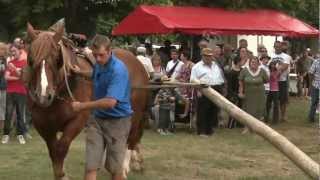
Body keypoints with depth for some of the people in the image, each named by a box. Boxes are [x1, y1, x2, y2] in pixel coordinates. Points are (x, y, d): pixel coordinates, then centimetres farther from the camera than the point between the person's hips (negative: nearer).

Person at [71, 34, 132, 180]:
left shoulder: (118, 70, -23)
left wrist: (82, 106, -23)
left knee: (115, 167, 5)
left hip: (117, 121, -7)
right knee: (90, 165, -3)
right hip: (97, 119, 7)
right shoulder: (99, 65, 4)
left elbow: (110, 102, -31)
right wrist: (80, 72, 16)